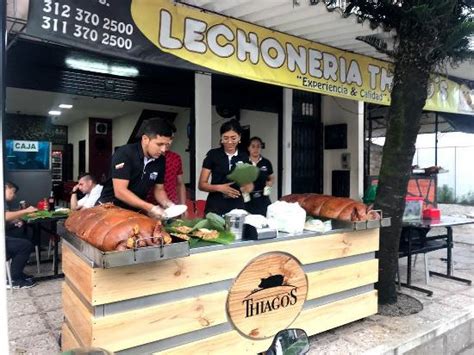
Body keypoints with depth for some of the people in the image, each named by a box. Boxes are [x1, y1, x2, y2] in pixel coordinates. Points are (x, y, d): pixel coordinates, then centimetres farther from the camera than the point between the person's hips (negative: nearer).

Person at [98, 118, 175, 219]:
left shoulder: (160, 160, -2)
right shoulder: (124, 154, -18)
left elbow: (159, 189, 7)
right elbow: (120, 191, -23)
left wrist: (166, 203, -13)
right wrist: (150, 208, -29)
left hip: (136, 211, 5)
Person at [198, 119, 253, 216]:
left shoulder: (244, 157, 4)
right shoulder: (212, 154, -4)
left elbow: (250, 183, 10)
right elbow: (202, 184, -4)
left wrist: (248, 187, -13)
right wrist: (219, 187, -21)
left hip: (237, 205, 3)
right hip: (215, 206, -2)